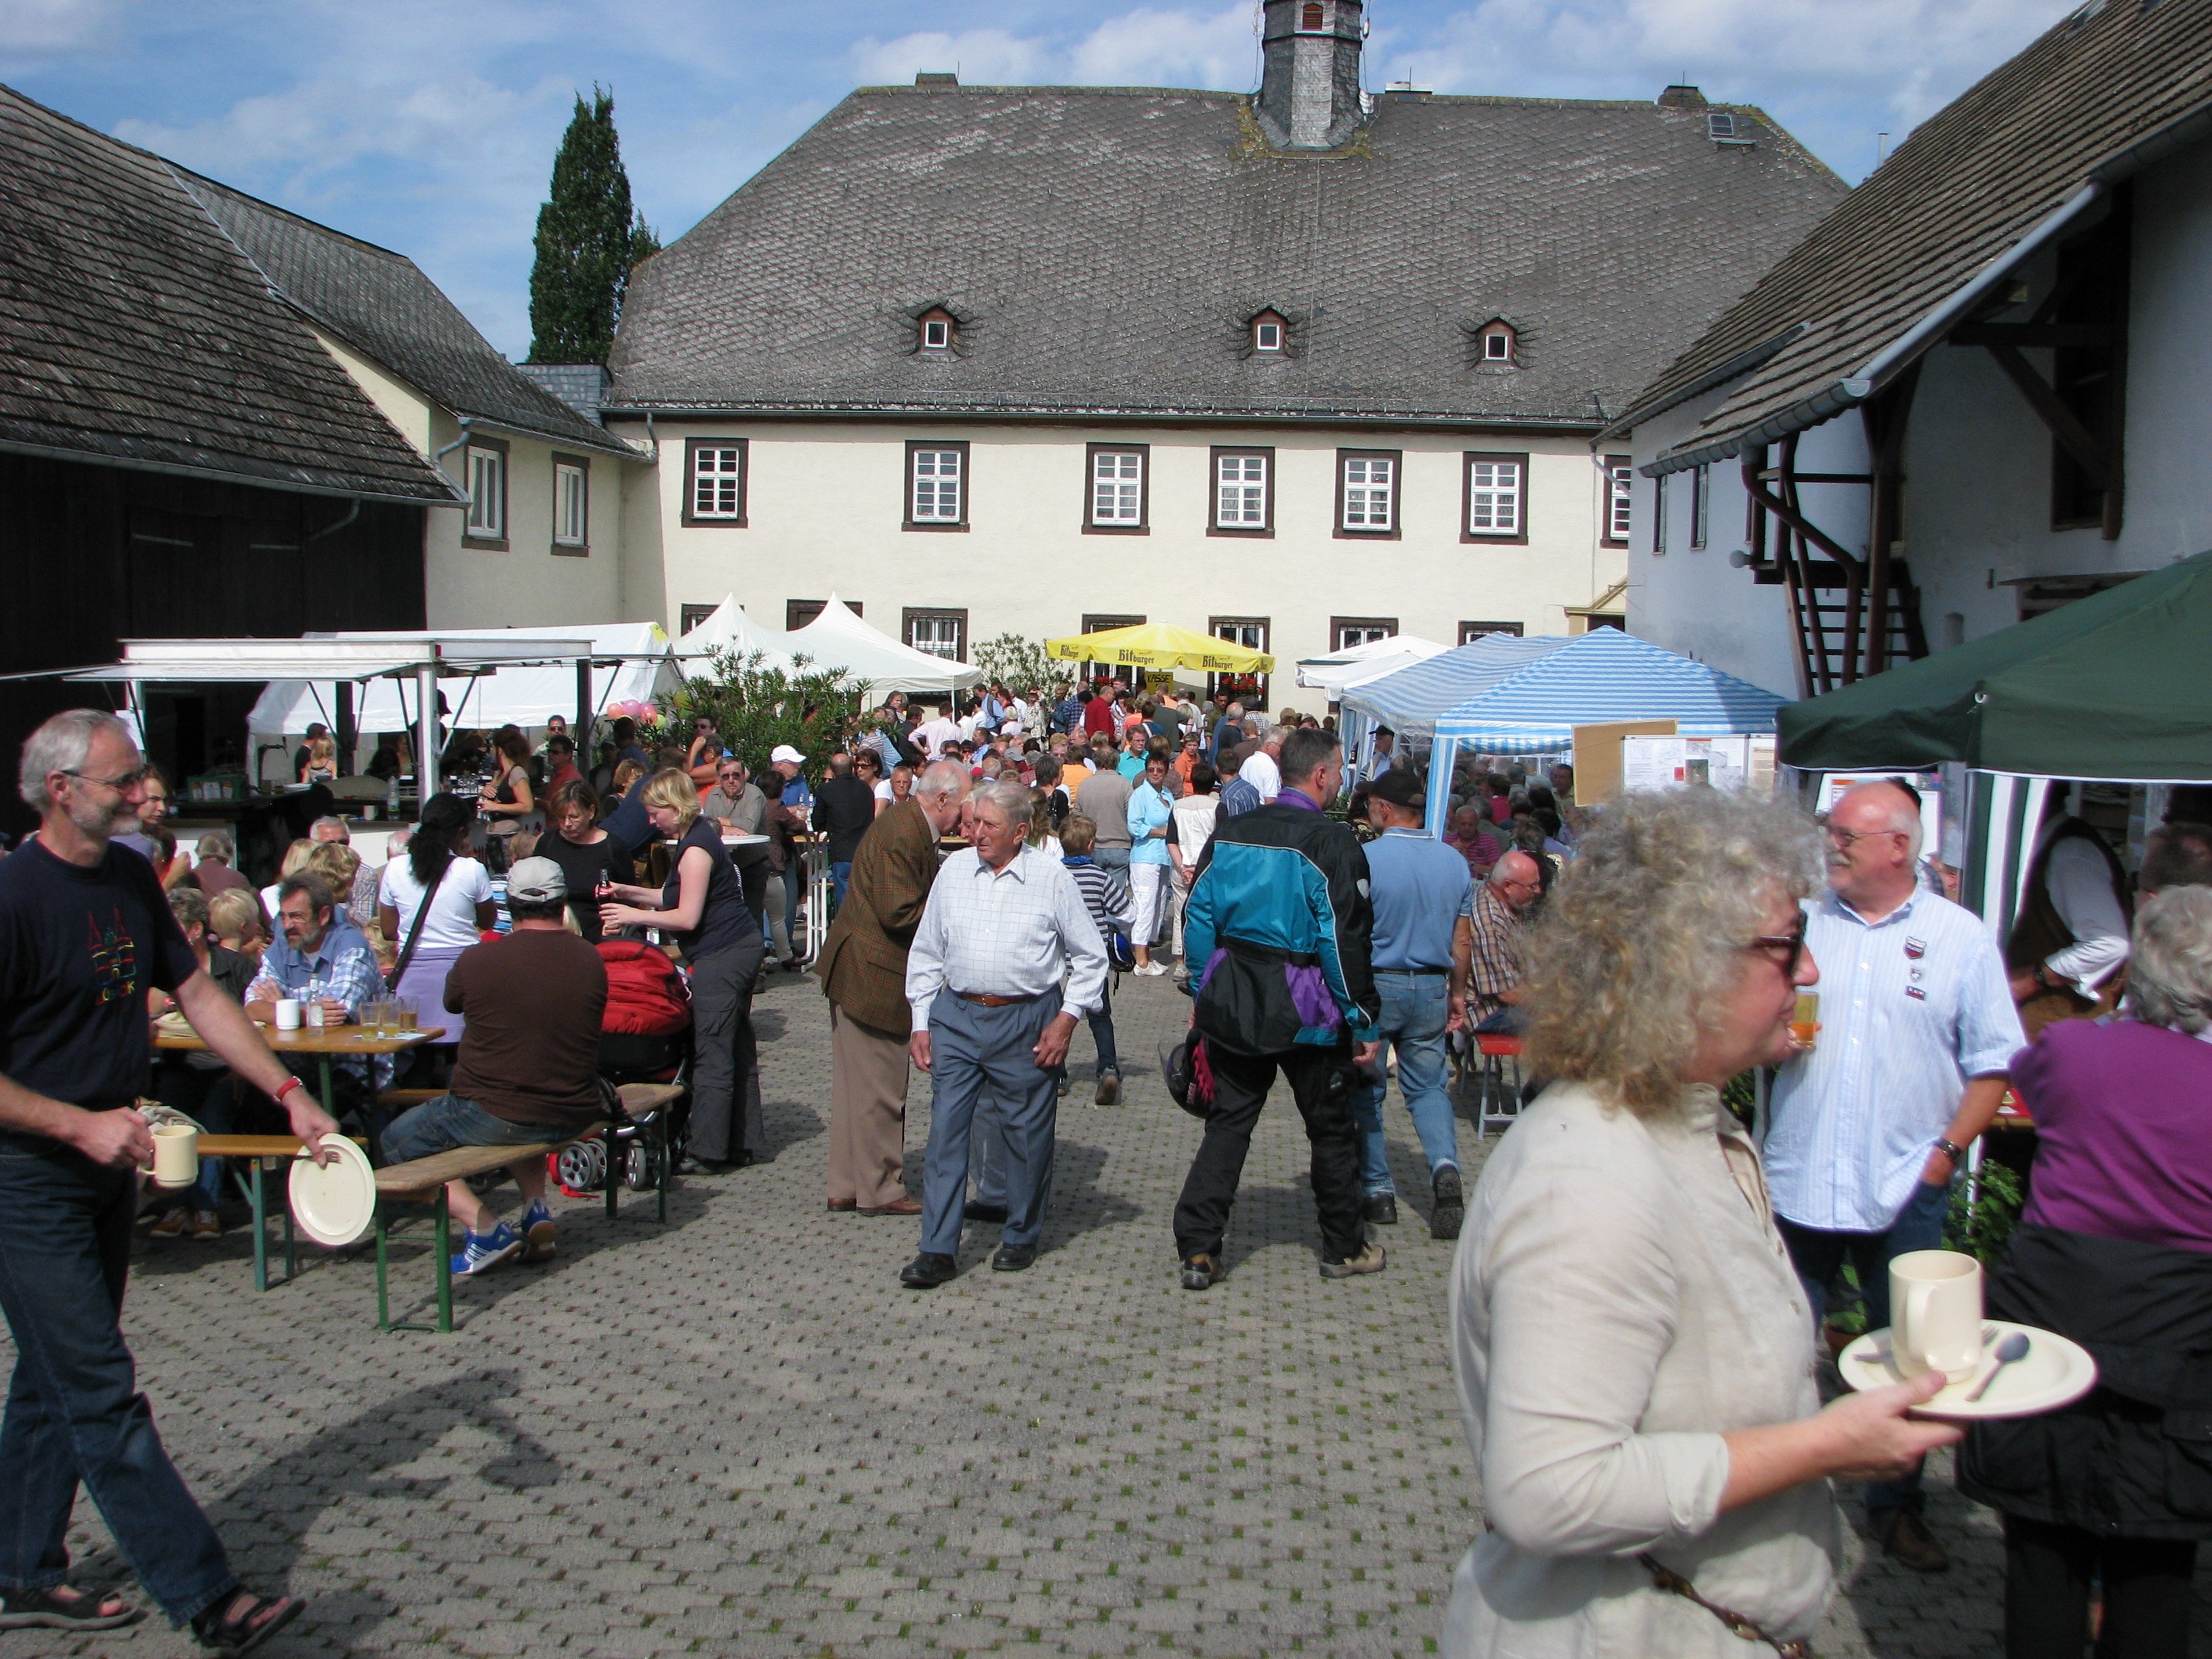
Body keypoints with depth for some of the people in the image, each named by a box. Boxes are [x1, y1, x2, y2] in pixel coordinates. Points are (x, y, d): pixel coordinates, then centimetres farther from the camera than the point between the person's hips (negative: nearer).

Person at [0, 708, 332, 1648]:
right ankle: (207, 1601, -2)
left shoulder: (130, 879, 6)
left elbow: (197, 993, 10)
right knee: (103, 1396, -5)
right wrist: (81, 1124, -24)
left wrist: (290, 1093, 3)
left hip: (109, 1160, 8)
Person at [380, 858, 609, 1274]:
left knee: (397, 1141, 17)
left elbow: (451, 1003, 9)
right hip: (574, 1118, 5)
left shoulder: (478, 960, -14)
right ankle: (536, 1211, 20)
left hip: (493, 1116, -5)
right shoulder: (590, 960, -4)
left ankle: (485, 1229, 0)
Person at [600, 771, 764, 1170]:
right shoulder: (700, 834, 16)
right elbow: (677, 897, 23)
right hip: (740, 947, 11)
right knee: (737, 1050, 13)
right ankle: (745, 1143, 19)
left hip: (721, 957, -11)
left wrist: (633, 915, -9)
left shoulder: (696, 848, -16)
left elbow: (687, 916, -18)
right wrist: (630, 892, 16)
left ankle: (709, 1149, -5)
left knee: (711, 1054, -8)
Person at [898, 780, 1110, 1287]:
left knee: (1027, 1131, 8)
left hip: (1026, 1021, -2)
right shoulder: (954, 870, 5)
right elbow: (926, 952, 11)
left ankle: (1021, 1237, 26)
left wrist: (1066, 1021, -4)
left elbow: (1090, 957, 3)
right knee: (945, 1128, -2)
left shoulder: (1050, 878, -4)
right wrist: (921, 1022, 7)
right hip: (956, 1017, 2)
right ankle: (937, 1250, 2)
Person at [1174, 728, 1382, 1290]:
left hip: (1232, 1004, 5)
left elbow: (1200, 918, 6)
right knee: (1331, 1127, 12)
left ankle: (1197, 1250, 5)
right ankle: (1344, 1248, 26)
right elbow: (1345, 942, -14)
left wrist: (1202, 995, 16)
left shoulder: (1232, 833, 4)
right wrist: (1362, 1023, -7)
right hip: (1305, 1009, -4)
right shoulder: (1332, 843, -13)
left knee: (1228, 1122, 11)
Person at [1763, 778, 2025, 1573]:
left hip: (1905, 1189, -1)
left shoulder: (1960, 936, 1)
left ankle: (1898, 1505, 29)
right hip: (1798, 1180, 1)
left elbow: (1993, 1063, 1)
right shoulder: (1800, 921, 5)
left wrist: (1947, 1150, -9)